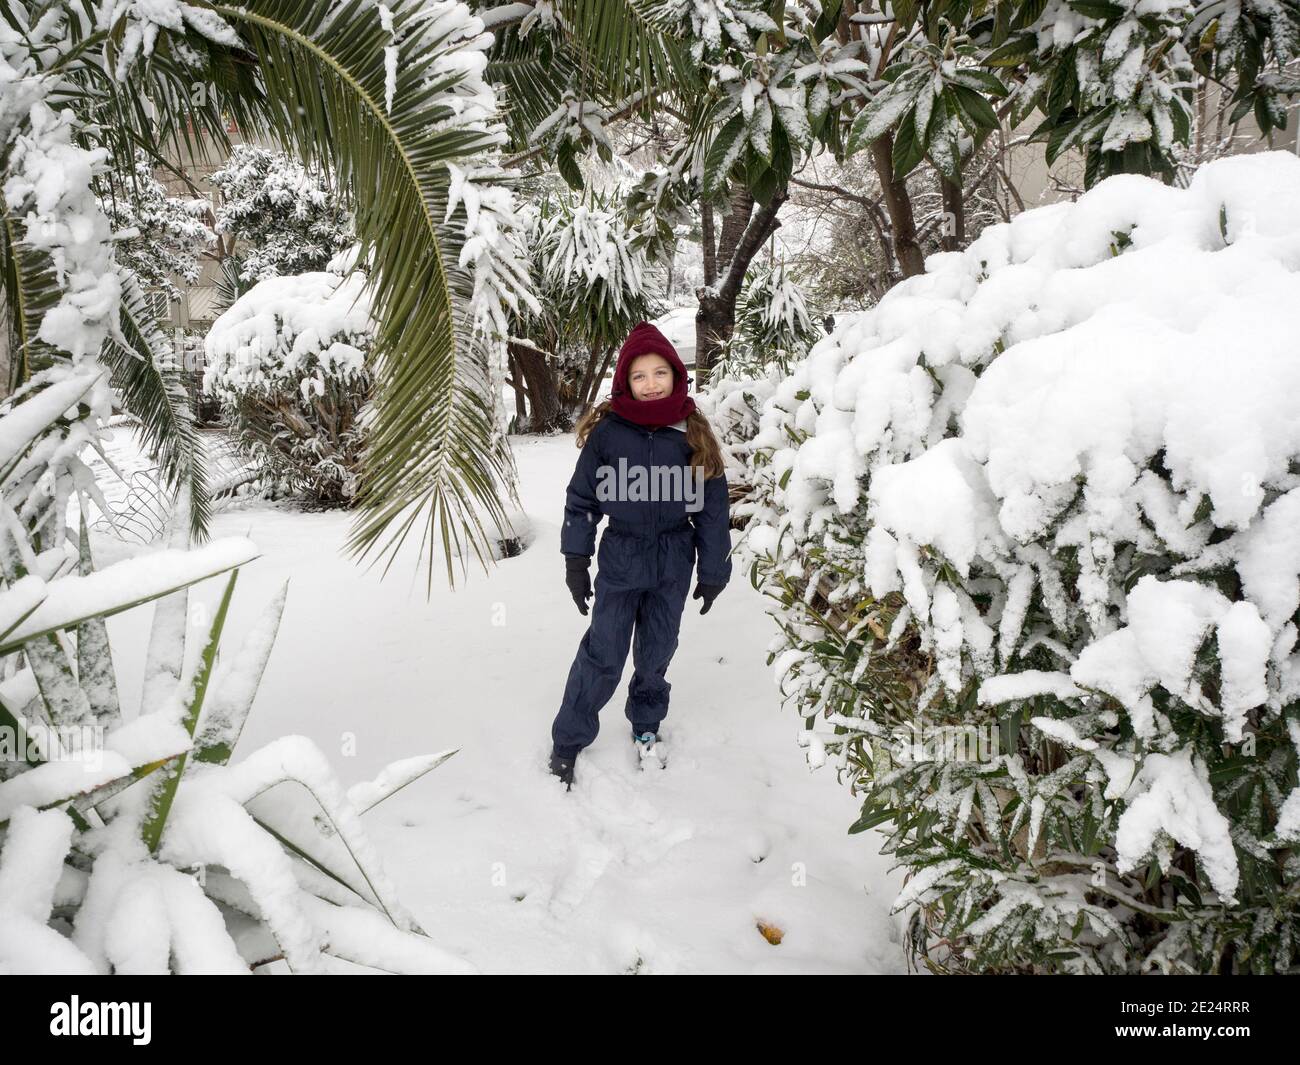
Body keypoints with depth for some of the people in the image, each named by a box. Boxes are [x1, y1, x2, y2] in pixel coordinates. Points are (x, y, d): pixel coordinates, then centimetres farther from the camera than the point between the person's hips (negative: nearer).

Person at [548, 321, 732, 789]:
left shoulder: (693, 433, -6)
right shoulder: (607, 430, -9)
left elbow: (712, 506, 0)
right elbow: (581, 498, -1)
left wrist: (713, 572, 1)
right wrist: (576, 561, -1)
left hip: (673, 562, 2)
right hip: (620, 558, -1)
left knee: (656, 653, 14)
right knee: (603, 654, 1)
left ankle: (646, 725, 39)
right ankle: (567, 741, 18)